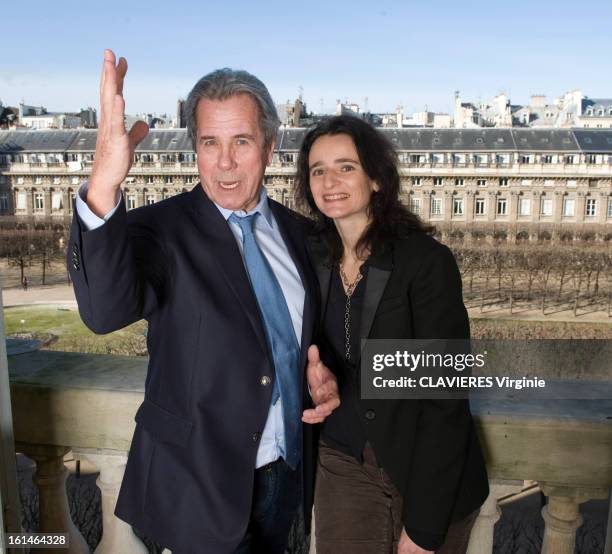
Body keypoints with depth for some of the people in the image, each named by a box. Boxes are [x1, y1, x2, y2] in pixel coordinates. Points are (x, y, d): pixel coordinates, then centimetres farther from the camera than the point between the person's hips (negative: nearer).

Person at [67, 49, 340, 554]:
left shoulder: (298, 231, 0)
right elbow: (105, 310, -35)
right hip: (203, 479, -4)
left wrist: (323, 380, -8)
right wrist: (105, 182, -49)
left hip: (289, 469, 5)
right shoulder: (162, 229, -16)